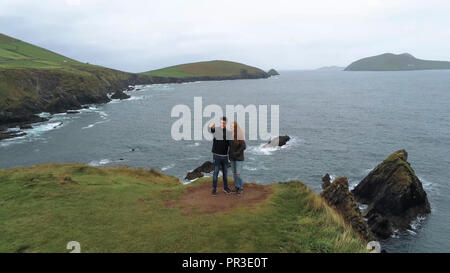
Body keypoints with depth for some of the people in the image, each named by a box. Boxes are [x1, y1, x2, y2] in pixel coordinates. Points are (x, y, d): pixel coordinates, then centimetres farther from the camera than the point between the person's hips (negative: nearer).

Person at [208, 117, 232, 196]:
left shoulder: (229, 132, 3)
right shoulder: (216, 130, -8)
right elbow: (211, 130, -33)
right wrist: (211, 126, -55)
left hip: (225, 156, 4)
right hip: (217, 155, -3)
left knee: (225, 172, 12)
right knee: (216, 172, 2)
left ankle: (225, 187, 26)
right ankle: (214, 189, 12)